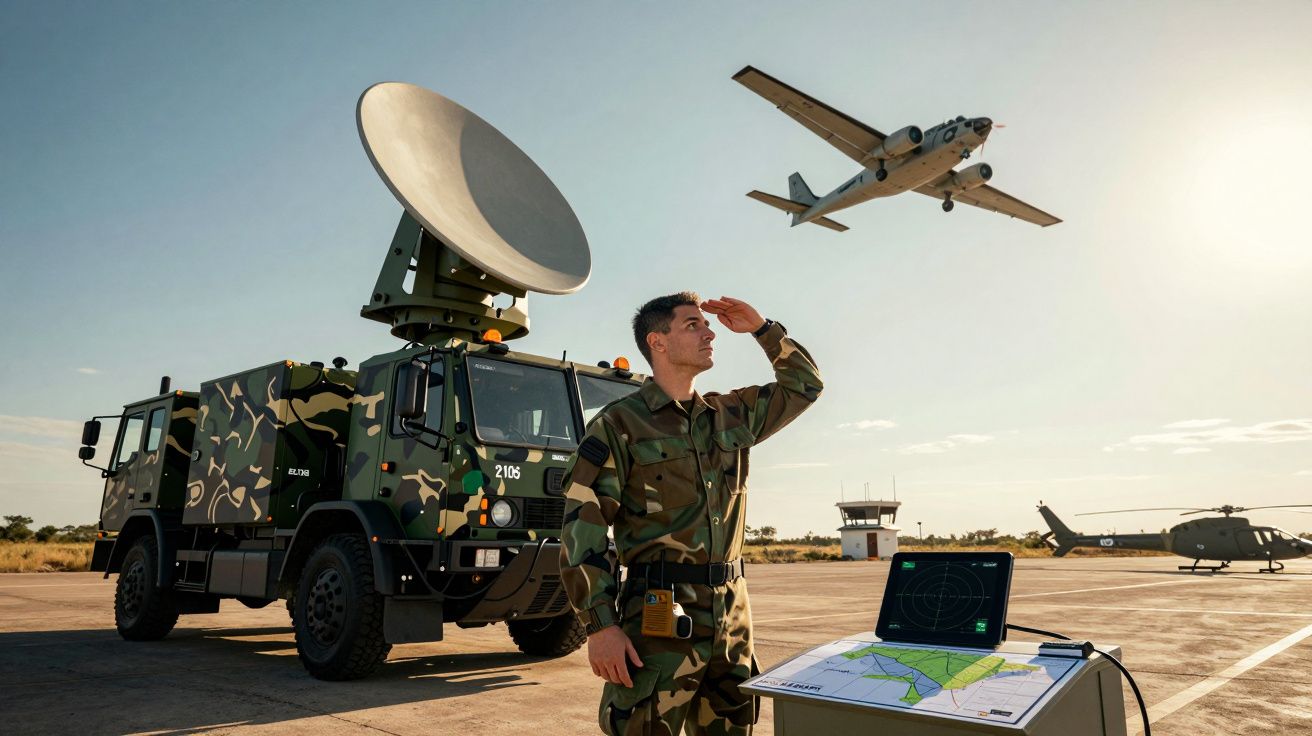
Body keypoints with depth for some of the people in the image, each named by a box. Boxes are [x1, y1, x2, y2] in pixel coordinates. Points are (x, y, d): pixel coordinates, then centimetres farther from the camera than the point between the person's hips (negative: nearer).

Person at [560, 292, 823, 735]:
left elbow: (804, 386, 25)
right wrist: (600, 626, -16)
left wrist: (763, 329, 14)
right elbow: (582, 531, -10)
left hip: (732, 617, 6)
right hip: (659, 618, -6)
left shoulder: (733, 416, 12)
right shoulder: (619, 424, -5)